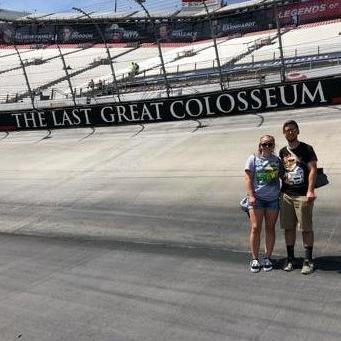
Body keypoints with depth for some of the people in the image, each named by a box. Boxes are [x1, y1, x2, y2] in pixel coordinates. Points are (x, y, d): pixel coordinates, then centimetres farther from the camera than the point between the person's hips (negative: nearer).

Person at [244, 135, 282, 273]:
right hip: (257, 198, -3)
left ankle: (267, 258, 17)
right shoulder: (253, 159, -1)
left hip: (273, 198, 3)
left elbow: (280, 176, 14)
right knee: (255, 228, -3)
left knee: (270, 228, 7)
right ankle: (255, 259, 7)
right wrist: (251, 195, -14)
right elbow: (248, 179, -5)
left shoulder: (277, 160, 8)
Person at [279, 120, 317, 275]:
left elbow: (313, 170, -8)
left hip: (303, 195, -5)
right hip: (286, 195, 5)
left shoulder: (306, 149, -1)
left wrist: (310, 191, -18)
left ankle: (308, 261, 7)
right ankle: (290, 259, 18)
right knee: (288, 228, 8)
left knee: (306, 228, -1)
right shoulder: (283, 152, 14)